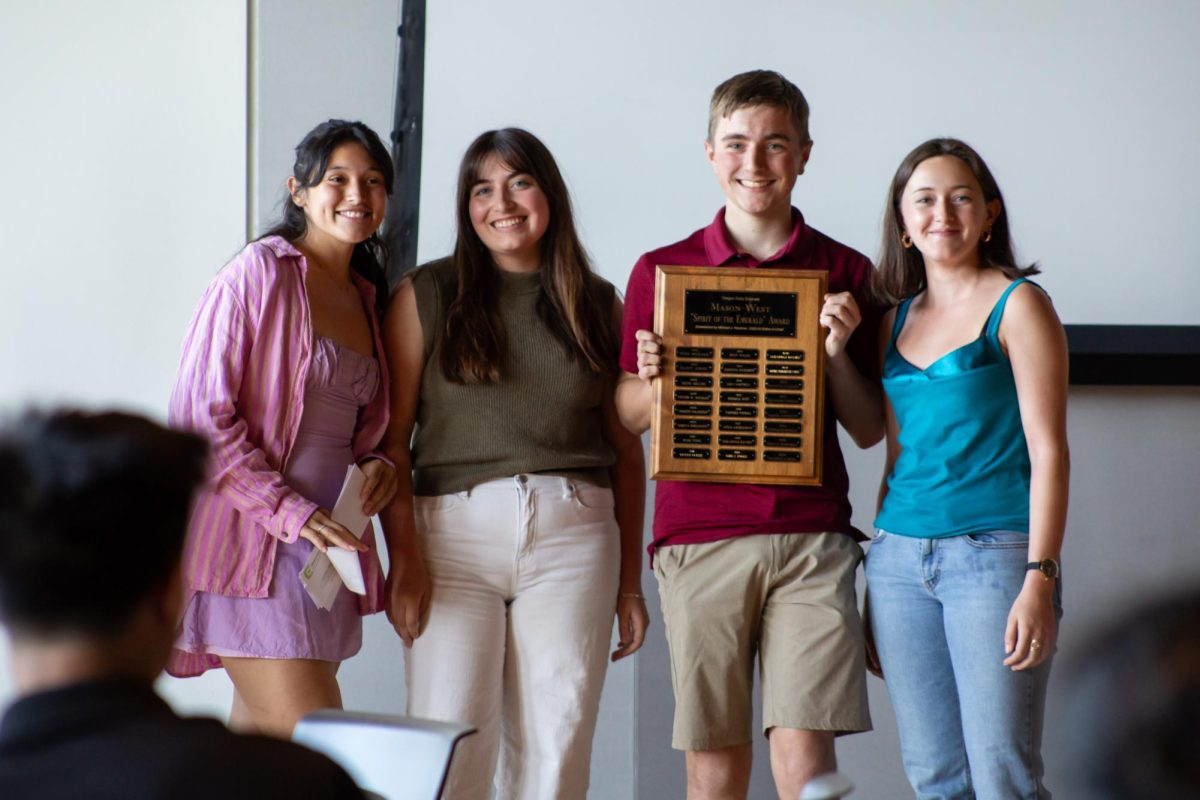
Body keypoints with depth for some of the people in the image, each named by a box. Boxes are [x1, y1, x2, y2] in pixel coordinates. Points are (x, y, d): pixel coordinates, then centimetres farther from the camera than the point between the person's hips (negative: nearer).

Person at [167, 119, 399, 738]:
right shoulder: (260, 274, -6)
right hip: (252, 546, -8)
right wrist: (288, 511, -19)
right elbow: (199, 415, -11)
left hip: (328, 547, 8)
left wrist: (375, 466, 4)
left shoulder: (367, 298, 18)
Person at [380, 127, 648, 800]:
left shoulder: (598, 305, 12)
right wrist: (403, 557, -10)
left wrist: (630, 580, 10)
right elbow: (392, 437, 0)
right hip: (454, 531, -2)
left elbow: (627, 450, 13)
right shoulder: (427, 295, 6)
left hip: (573, 535, 2)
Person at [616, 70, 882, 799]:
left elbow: (869, 431, 11)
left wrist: (839, 352, -6)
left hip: (811, 539, 0)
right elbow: (628, 417, 13)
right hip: (699, 540, 0)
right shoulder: (663, 271, 9)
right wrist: (656, 380, -7)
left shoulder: (846, 273, 9)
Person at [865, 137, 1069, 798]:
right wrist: (875, 588, 18)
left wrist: (1040, 578, -16)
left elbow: (1048, 451, -7)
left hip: (994, 551, -6)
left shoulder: (1017, 305, -2)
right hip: (901, 557, 6)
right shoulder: (896, 320, 15)